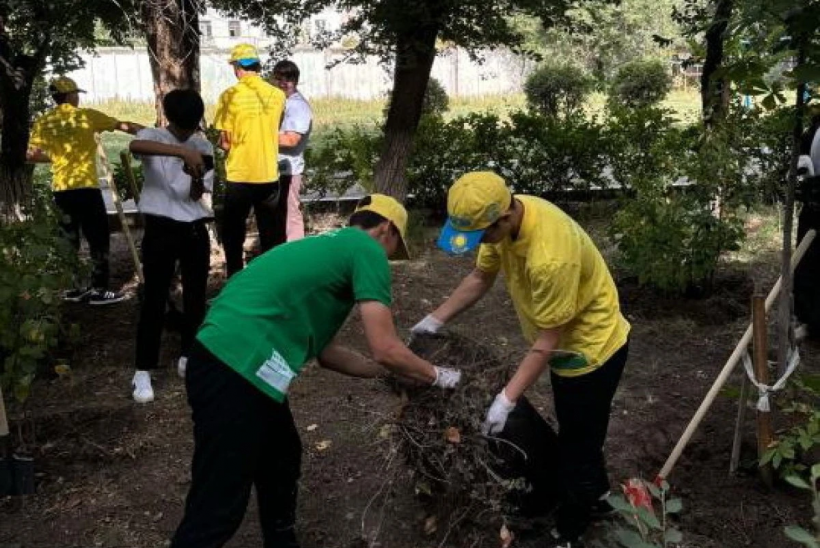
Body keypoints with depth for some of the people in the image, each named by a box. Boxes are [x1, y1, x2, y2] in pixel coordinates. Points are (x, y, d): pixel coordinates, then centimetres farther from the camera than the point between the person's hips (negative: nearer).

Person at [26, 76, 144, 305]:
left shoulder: (43, 122, 6)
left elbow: (31, 155, 1)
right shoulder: (87, 115, -5)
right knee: (99, 238, 2)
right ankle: (99, 290, 2)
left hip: (60, 189, 5)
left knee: (69, 240, 13)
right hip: (86, 187, -5)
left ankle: (75, 288, 19)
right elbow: (125, 126, -1)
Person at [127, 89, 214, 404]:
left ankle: (189, 357, 26)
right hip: (161, 229, -4)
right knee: (154, 298, -2)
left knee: (196, 296, 10)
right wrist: (182, 151, -40)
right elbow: (134, 146, -30)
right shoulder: (152, 137, -3)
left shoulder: (203, 147, 8)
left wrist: (197, 177, -21)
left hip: (195, 230, 4)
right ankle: (143, 371, 6)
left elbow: (197, 195, 1)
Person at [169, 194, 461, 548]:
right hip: (235, 371, -10)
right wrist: (437, 377, 11)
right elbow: (384, 349, -6)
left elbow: (327, 353, 27)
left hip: (222, 360, 10)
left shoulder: (330, 246, 26)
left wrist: (390, 370, 32)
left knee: (282, 457, 26)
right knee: (216, 509, 1)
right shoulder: (367, 249, -1)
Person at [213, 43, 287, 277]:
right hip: (268, 174, 3)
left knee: (233, 235, 11)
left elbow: (224, 142, -8)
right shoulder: (277, 94, 0)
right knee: (271, 235, 13)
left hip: (238, 175, -2)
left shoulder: (229, 95, -8)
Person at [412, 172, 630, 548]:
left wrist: (506, 400, -30)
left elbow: (547, 341, -31)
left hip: (591, 348, -9)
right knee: (576, 433, 27)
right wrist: (437, 319, -1)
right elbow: (481, 277, 2)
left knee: (576, 444, 8)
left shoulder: (550, 256, -40)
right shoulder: (503, 219, -14)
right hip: (567, 344, 9)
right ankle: (596, 495, 50)